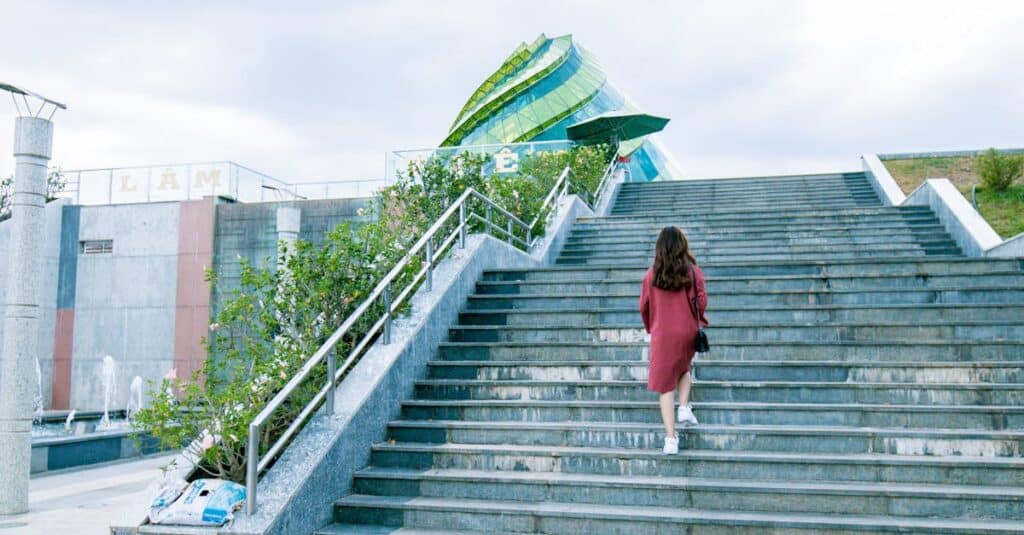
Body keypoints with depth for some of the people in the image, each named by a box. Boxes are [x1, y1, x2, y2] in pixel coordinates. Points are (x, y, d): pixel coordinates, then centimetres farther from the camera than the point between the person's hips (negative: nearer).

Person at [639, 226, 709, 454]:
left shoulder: (652, 275, -3)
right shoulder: (693, 272, -6)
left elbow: (644, 307, 2)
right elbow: (701, 302, -8)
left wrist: (650, 327, 19)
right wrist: (698, 320, 13)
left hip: (662, 335, -1)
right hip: (687, 332, 1)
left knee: (665, 383, 4)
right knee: (684, 369, 29)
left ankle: (671, 438, -2)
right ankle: (684, 407, 8)